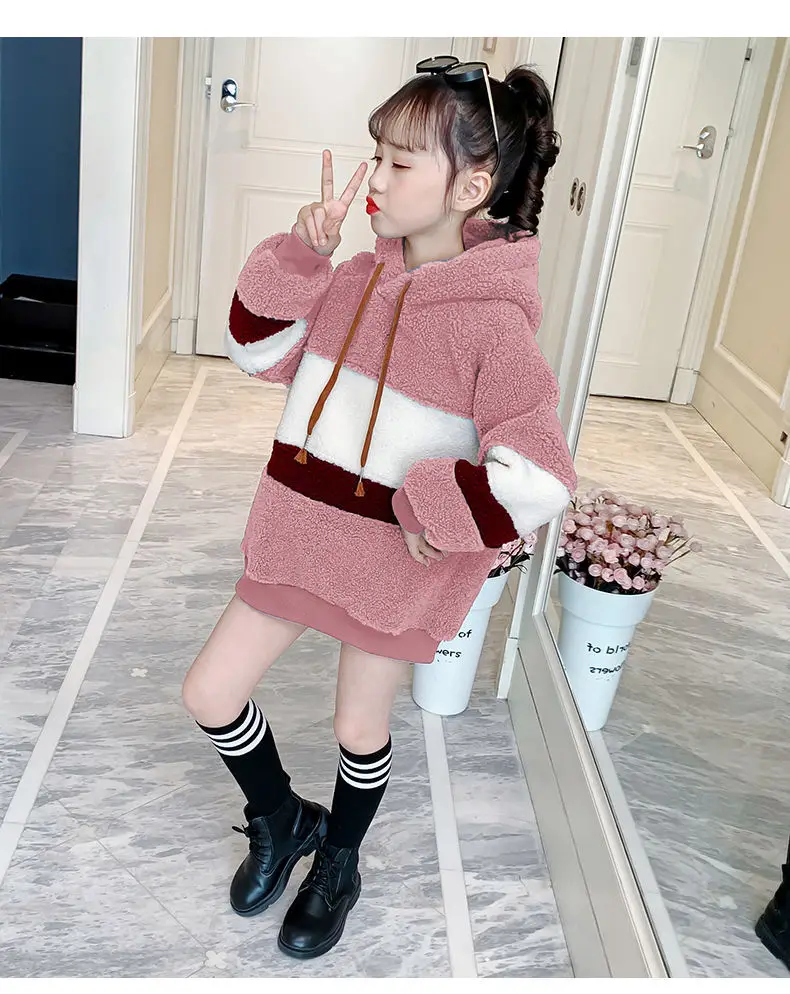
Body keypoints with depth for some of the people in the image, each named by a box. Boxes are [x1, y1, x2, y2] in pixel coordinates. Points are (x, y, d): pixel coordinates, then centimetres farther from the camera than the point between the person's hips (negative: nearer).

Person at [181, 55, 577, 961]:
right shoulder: (355, 278, -1)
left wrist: (431, 513, -18)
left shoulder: (491, 319, -20)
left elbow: (538, 477, -25)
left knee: (359, 728, 15)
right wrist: (296, 259, -6)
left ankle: (337, 864, 48)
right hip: (302, 533, 6)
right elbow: (260, 351, 8)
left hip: (396, 561, -5)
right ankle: (281, 820, 40)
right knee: (209, 693, 10)